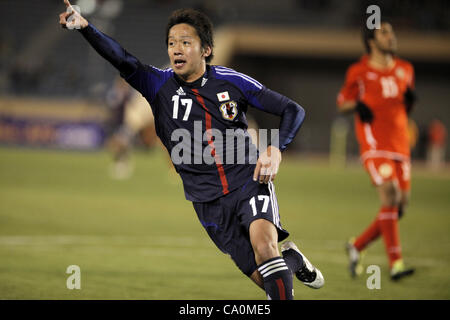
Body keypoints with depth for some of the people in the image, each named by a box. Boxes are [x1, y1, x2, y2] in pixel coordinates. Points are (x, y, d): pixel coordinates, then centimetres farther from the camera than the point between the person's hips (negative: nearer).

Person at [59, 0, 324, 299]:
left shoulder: (231, 81, -2)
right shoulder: (160, 85, 0)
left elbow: (293, 110, 3)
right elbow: (122, 60, -18)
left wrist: (275, 151, -14)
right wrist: (85, 27, -34)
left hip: (249, 182, -2)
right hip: (208, 201, 2)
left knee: (264, 246, -31)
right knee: (264, 278, 0)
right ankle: (292, 259, 33)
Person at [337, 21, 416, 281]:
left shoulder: (405, 70, 15)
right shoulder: (359, 72, 2)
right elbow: (342, 103, 11)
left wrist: (410, 99, 1)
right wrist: (357, 104, -10)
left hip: (400, 145, 6)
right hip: (375, 145, -6)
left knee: (400, 205, 1)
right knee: (390, 196, -21)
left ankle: (357, 246, 21)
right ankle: (396, 263, -21)